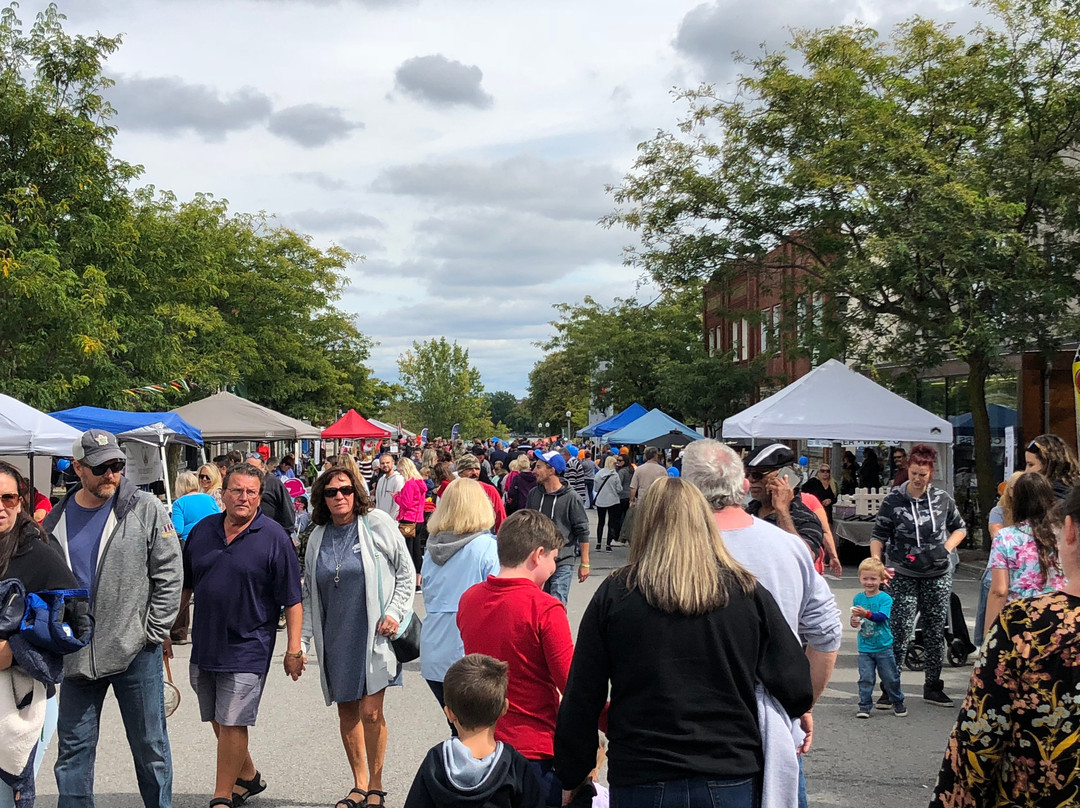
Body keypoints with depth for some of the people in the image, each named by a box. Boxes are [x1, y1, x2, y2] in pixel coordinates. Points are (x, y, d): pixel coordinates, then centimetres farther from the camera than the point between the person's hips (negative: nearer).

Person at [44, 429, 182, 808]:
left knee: (150, 747, 8)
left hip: (136, 652, -3)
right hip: (76, 656, 3)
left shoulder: (145, 509, -5)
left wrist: (154, 632, -7)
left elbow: (169, 573, -5)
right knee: (72, 749, 10)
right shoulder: (56, 521, 4)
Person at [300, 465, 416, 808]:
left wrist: (395, 612, -11)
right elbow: (309, 595, 13)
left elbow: (406, 573, 1)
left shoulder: (377, 524, -3)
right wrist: (302, 639, 7)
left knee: (370, 711, -8)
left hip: (374, 634, -4)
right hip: (336, 638, 5)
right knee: (347, 712, 10)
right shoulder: (317, 538, 9)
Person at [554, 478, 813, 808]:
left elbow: (580, 702, -2)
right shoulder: (748, 593, -2)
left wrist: (572, 778, 10)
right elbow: (798, 693, -2)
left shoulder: (614, 594, -3)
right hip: (732, 781, 1)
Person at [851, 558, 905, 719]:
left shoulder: (885, 598, -9)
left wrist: (867, 614, -39)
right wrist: (854, 621, -16)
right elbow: (855, 617, 7)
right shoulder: (858, 598, 3)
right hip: (864, 647, 3)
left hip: (883, 646, -2)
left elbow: (882, 616, -23)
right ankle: (865, 705, 10)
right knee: (866, 678, 1)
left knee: (890, 677, 8)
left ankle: (898, 703, 26)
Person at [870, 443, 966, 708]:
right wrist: (876, 562, -16)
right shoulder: (893, 500, -5)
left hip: (938, 576, 3)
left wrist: (946, 548, 1)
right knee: (899, 631, -8)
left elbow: (960, 528, 16)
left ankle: (933, 687, 22)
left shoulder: (942, 499, 2)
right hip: (903, 576, -3)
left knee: (936, 631, 10)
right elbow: (879, 535, -1)